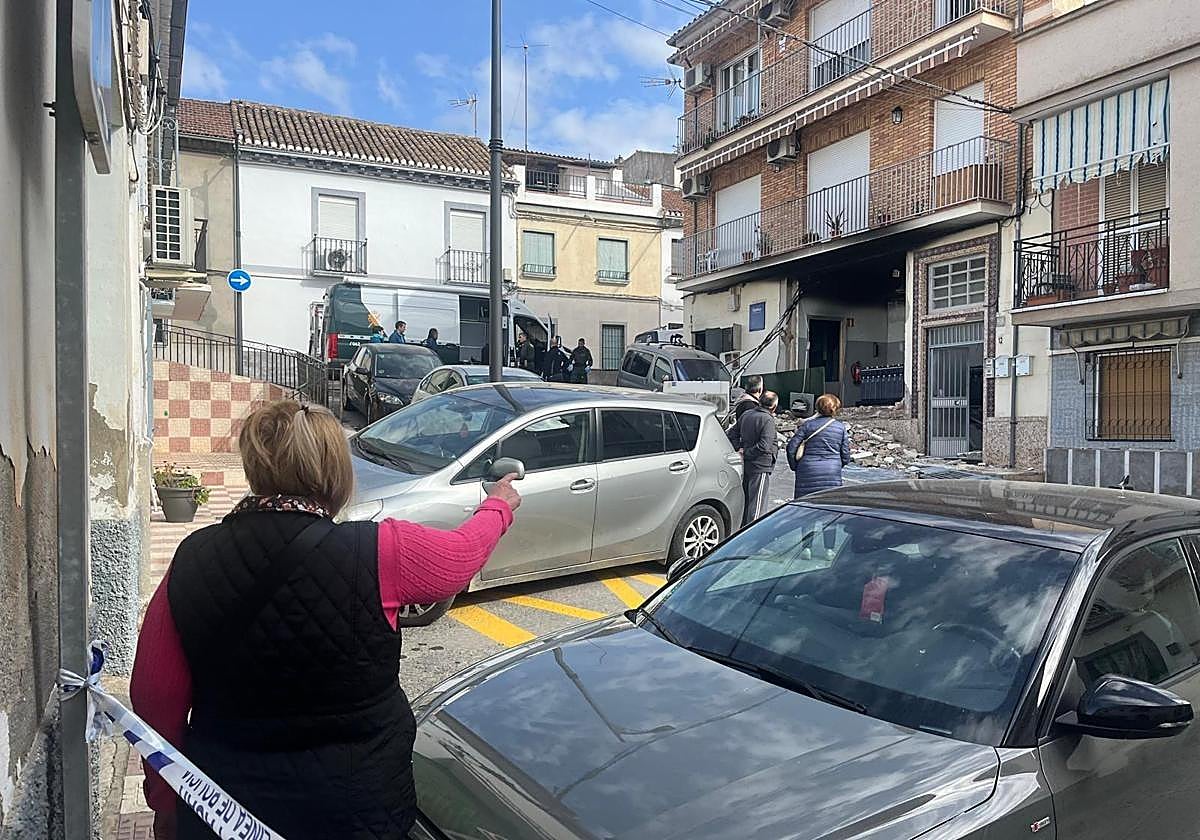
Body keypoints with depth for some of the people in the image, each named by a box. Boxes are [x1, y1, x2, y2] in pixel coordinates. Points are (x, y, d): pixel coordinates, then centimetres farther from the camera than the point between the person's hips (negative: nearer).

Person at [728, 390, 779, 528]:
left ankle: (744, 527, 29)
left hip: (746, 465, 8)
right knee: (757, 503, -2)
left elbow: (732, 434, 13)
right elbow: (764, 446, -24)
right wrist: (746, 453, -14)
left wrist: (739, 449, 3)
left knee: (746, 500, 19)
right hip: (760, 466, -8)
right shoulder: (768, 420, -16)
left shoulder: (746, 415, 8)